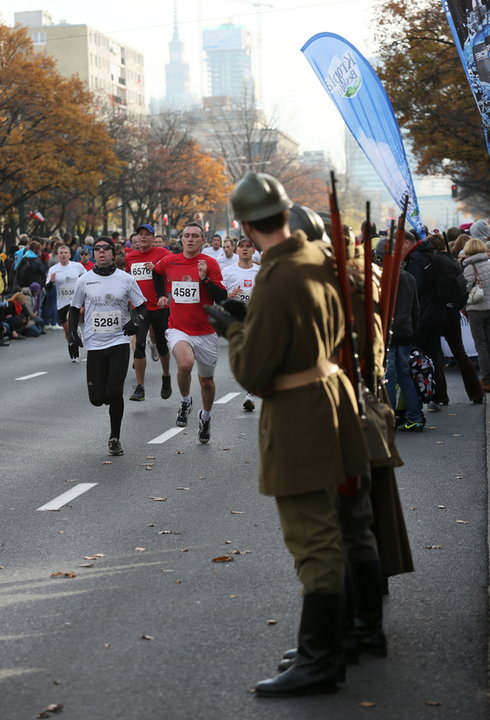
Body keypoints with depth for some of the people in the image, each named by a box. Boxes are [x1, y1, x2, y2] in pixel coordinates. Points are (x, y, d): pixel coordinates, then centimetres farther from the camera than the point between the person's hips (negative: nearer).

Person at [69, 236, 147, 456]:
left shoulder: (125, 279, 1)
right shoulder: (85, 280, 4)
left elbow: (141, 306, 7)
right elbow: (74, 309, 15)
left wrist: (136, 320, -14)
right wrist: (73, 335, 3)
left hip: (119, 342, -1)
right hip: (94, 345, 1)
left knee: (114, 392, -13)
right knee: (97, 398, -3)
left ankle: (115, 438, 6)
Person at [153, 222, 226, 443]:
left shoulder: (210, 264, -7)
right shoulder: (169, 261, 1)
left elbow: (222, 299, -12)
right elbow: (155, 272, 26)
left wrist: (204, 278, -23)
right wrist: (161, 295, 21)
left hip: (206, 333, 0)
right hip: (178, 329, 0)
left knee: (206, 380, 13)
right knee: (185, 363, -31)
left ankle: (205, 417, 41)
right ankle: (185, 401, -3)